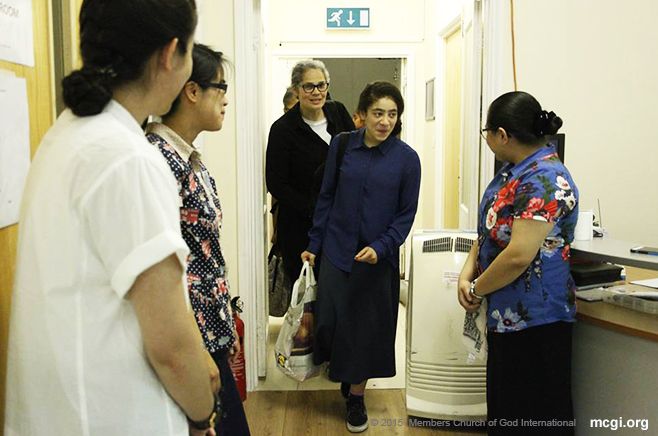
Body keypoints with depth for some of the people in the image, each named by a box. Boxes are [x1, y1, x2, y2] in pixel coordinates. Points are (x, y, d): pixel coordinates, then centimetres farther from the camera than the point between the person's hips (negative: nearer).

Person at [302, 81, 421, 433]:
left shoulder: (406, 158, -6)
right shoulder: (341, 146, -2)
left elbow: (406, 213, -3)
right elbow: (326, 197, 5)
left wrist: (381, 247, -16)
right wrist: (314, 243, 5)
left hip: (378, 257, -1)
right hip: (337, 249, 1)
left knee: (370, 326, 8)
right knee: (330, 319, 0)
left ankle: (356, 395, 28)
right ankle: (340, 368, 34)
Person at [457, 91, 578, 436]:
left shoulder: (545, 181, -22)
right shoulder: (513, 171, 8)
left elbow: (518, 256, -28)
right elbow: (490, 229, 14)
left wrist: (477, 290, -13)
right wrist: (468, 271, -2)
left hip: (534, 319, -9)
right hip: (506, 314, 10)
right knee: (503, 405, 22)